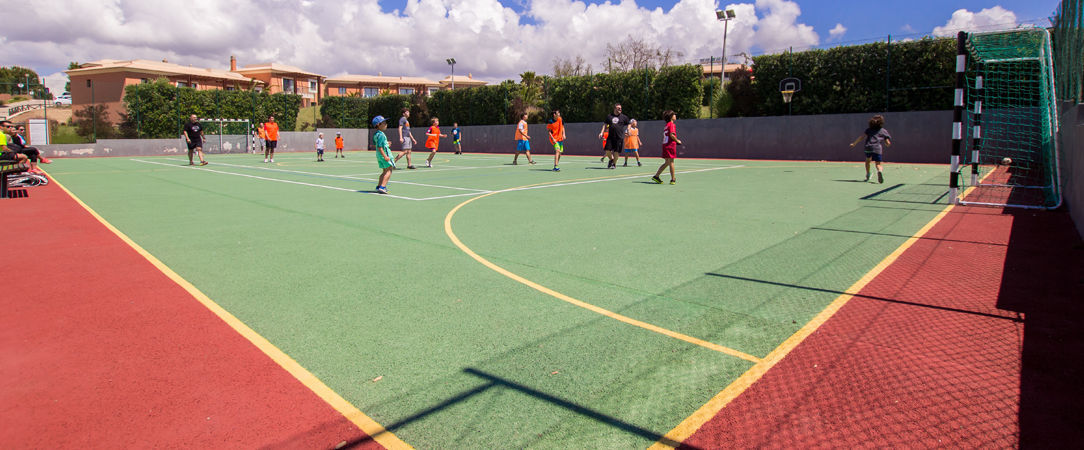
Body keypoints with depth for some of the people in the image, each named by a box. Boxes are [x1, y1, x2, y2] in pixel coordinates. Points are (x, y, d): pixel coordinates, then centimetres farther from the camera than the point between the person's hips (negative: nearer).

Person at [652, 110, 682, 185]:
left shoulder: (666, 125, 18)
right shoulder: (672, 124, -9)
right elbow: (671, 134, -21)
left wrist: (675, 140, 17)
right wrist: (677, 140, -8)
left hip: (665, 145, 8)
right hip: (670, 145, -8)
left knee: (666, 163, 14)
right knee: (671, 162, -3)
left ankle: (656, 176, 13)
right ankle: (673, 179, 2)